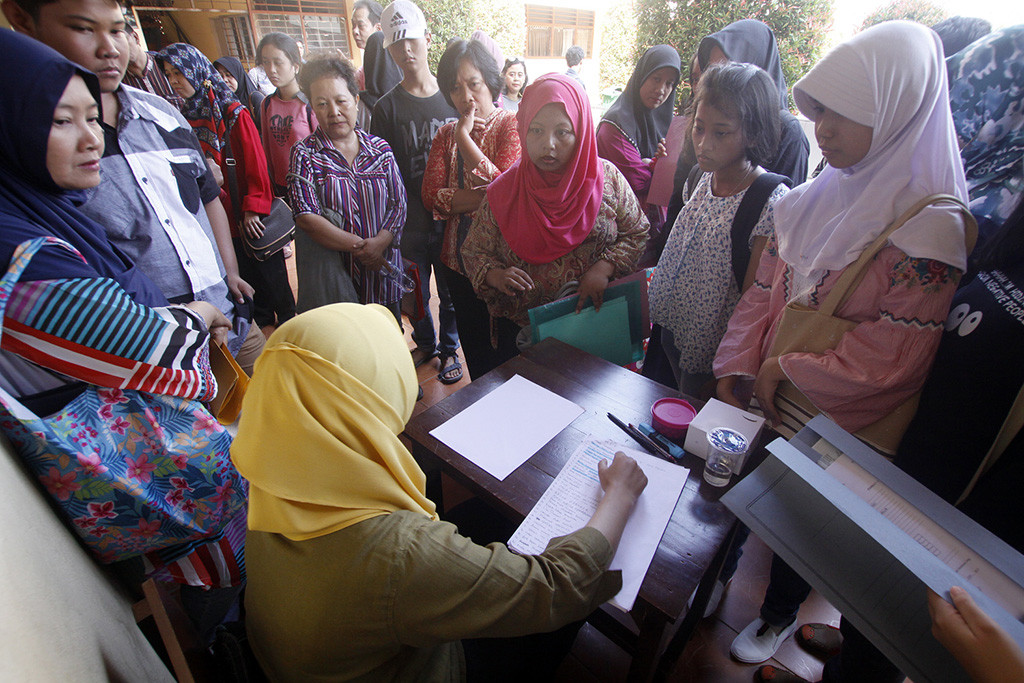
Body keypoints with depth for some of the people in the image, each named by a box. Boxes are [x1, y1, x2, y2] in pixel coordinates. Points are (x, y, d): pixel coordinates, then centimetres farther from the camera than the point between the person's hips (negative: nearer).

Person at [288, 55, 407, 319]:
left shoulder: (380, 149, 5)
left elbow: (399, 202, 1)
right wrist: (358, 246, -17)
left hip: (382, 270, 3)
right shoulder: (304, 153, -3)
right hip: (331, 275, -2)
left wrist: (380, 242, -16)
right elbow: (306, 216, -12)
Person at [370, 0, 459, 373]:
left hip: (451, 216, 1)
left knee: (451, 290, 12)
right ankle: (425, 344, 39)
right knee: (415, 292, 13)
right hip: (410, 220, 0)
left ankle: (449, 346, 35)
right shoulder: (386, 107, -1)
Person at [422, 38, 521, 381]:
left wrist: (465, 137, -14)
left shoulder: (510, 125, -5)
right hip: (459, 258, 5)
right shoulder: (446, 134, 10)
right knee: (473, 344, 18)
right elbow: (431, 196, -3)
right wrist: (484, 197, -17)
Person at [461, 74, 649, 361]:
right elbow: (474, 251, 0)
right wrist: (495, 276, -22)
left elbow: (638, 234, 2)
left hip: (595, 324, 1)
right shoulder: (503, 191, -5)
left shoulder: (607, 178, -5)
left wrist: (605, 267, -17)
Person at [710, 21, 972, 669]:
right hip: (767, 399, 6)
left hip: (837, 425, -5)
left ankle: (780, 613, 47)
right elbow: (764, 288, 1)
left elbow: (891, 356, -23)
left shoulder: (930, 228, -21)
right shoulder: (816, 199, -2)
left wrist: (786, 369, -16)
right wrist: (736, 369, -6)